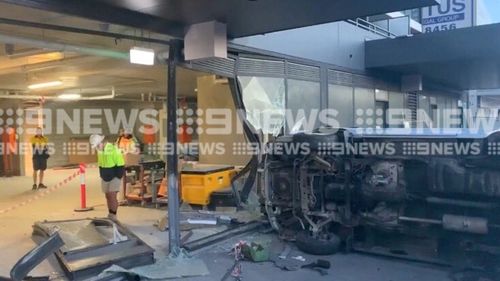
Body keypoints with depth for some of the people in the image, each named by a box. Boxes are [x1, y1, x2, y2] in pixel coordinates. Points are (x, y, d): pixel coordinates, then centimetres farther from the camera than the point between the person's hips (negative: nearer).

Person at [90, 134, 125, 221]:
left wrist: (117, 177, -15)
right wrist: (102, 175, 11)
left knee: (112, 196, -12)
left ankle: (113, 216, -6)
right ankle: (110, 216, 16)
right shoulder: (99, 151, 4)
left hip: (115, 177, -7)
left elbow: (120, 164, -17)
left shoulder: (113, 149, -20)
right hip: (105, 178, 7)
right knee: (108, 196, 8)